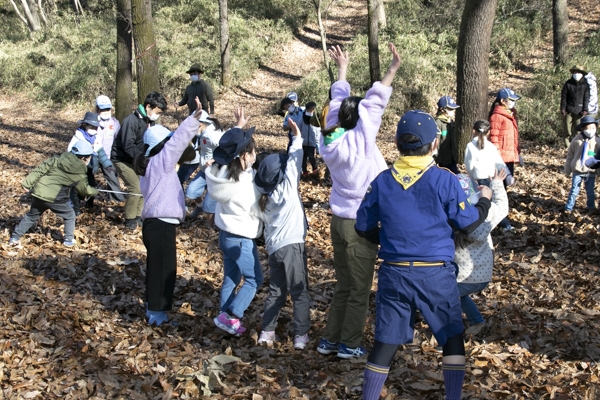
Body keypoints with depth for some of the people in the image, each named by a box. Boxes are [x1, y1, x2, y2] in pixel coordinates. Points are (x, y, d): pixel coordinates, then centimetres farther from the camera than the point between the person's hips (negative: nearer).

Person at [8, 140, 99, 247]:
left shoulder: (58, 159, 7)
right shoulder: (80, 174, -1)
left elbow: (40, 169, 2)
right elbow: (85, 190, 12)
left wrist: (28, 183, 5)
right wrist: (95, 192, 33)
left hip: (38, 193, 4)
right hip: (54, 198, -4)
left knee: (31, 216, 24)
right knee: (69, 216, 21)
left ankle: (15, 238, 27)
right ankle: (69, 240, 24)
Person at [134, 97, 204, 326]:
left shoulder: (149, 165, 13)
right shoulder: (160, 162, -13)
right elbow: (179, 139, -21)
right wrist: (194, 118, -26)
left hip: (156, 224, 10)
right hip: (161, 225, -10)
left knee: (157, 269, 18)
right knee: (163, 270, -1)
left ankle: (153, 309, 28)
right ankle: (157, 313, 5)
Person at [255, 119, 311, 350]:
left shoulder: (264, 195, 7)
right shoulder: (286, 188, -9)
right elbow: (294, 162, -7)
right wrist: (297, 137, -2)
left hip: (273, 247, 6)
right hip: (291, 245, -6)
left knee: (276, 291, 16)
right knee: (300, 292, 1)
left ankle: (267, 332, 15)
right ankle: (301, 335, 2)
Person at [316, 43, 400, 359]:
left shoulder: (330, 139, 2)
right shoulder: (359, 139, -16)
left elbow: (338, 102, 13)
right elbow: (374, 103, -20)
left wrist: (342, 69, 23)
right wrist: (393, 69, -18)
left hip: (339, 219, 7)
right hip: (360, 223, -7)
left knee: (343, 286, 17)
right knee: (359, 289, 5)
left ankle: (330, 339, 20)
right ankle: (349, 345, 12)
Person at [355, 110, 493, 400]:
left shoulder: (382, 181, -1)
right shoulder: (444, 180, -10)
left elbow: (364, 227, 8)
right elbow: (468, 223, -1)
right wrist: (485, 200, 18)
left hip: (394, 273, 3)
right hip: (435, 273, -2)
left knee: (386, 340, 11)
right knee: (452, 336, 15)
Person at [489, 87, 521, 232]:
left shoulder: (510, 114, 15)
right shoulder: (497, 116, -13)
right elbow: (494, 139, -16)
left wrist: (518, 152, 20)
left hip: (510, 156, 9)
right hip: (502, 158, -9)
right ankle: (504, 222, -3)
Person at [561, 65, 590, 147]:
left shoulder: (585, 85, 5)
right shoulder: (568, 84, 3)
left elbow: (586, 98, 6)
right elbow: (563, 97, 3)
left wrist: (585, 110, -1)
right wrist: (563, 108, -3)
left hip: (579, 110, 0)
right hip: (568, 110, 0)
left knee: (578, 127, -2)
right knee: (567, 127, 1)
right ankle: (567, 143, 8)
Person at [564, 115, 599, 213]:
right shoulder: (577, 140, -7)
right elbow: (570, 155, 1)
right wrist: (567, 171, 4)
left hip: (591, 172, 1)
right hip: (577, 171, -1)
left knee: (590, 191, 13)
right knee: (574, 191, 2)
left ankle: (591, 207, 31)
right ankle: (568, 208, 10)